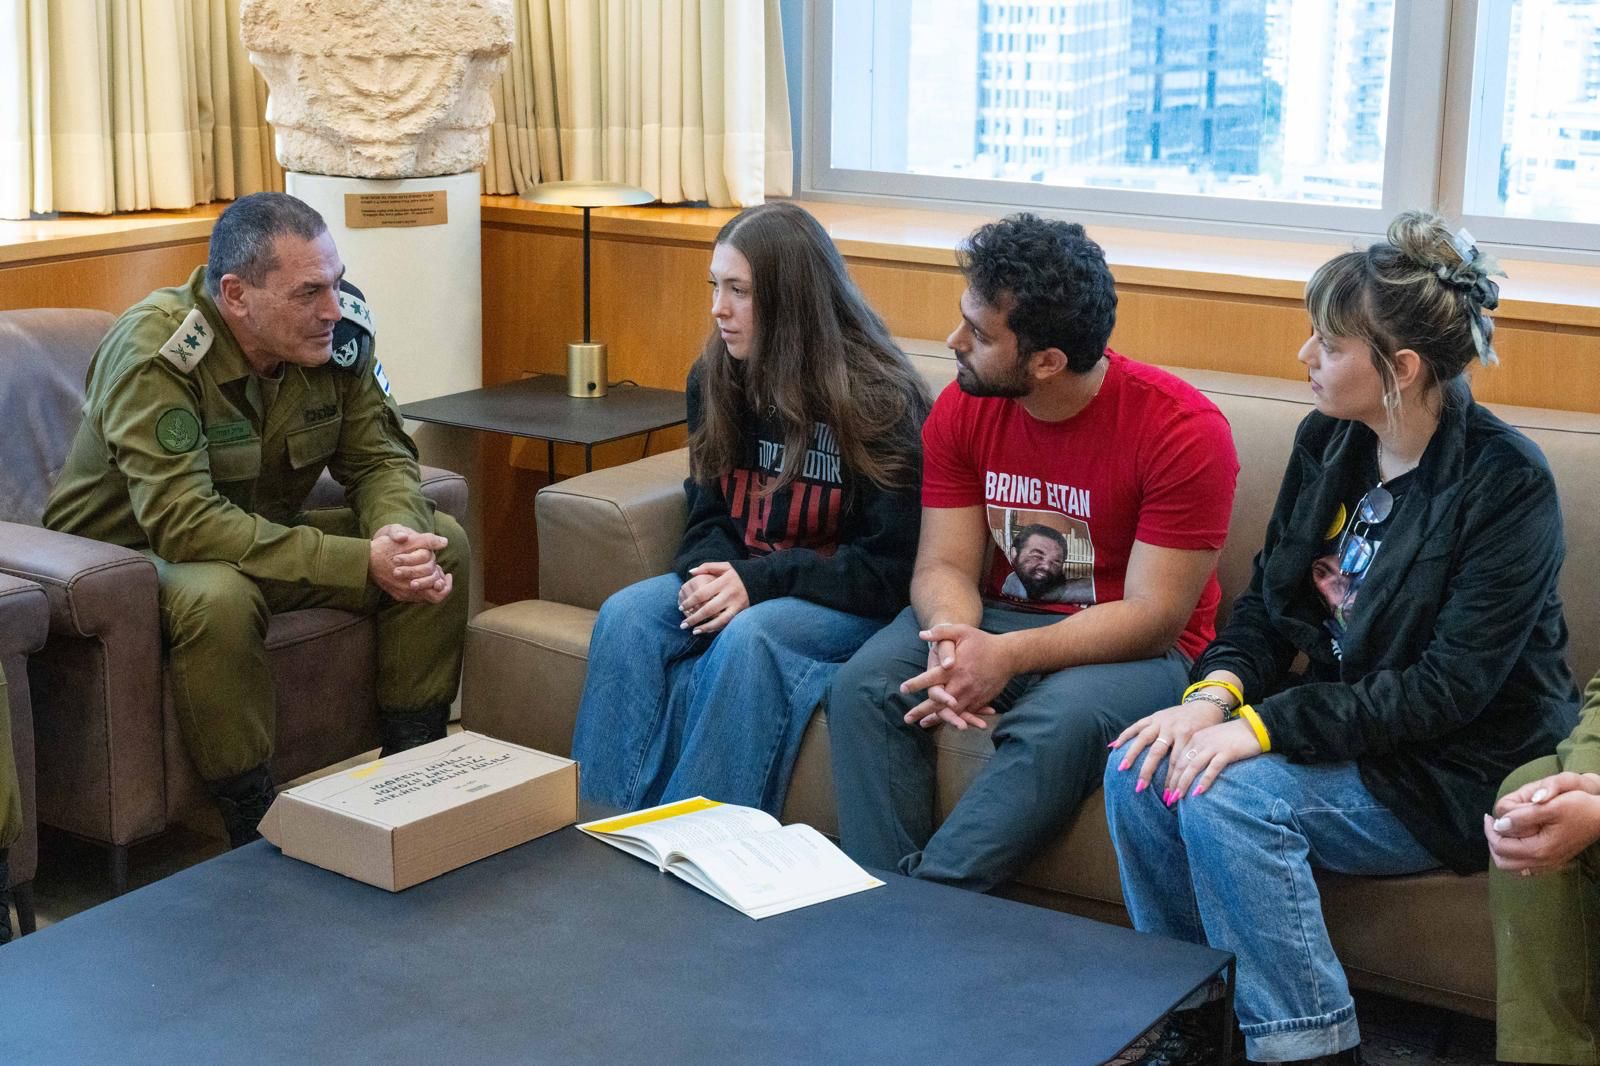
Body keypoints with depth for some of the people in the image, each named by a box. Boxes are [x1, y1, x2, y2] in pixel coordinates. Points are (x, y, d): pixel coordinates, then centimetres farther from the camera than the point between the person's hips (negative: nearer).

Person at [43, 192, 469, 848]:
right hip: (132, 549, -6)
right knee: (218, 596, -39)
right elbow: (184, 523, -37)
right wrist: (362, 562, -42)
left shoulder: (339, 332, -12)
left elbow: (381, 458, -4)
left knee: (440, 544, -9)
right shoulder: (155, 352, -30)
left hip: (268, 535, 7)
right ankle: (251, 823, -22)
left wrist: (397, 536, -30)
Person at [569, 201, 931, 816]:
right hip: (740, 580, 6)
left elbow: (890, 564, -13)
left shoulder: (880, 397, -13)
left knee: (747, 638, -35)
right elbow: (709, 514, 13)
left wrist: (758, 581, -22)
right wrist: (711, 572, -12)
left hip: (852, 601, -5)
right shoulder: (715, 380, 6)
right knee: (626, 616, -22)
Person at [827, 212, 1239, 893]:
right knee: (863, 686, -21)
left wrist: (1006, 656, -32)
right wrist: (953, 643, -28)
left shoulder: (1183, 430, -19)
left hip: (1134, 648, -4)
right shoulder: (963, 408, -3)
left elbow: (1153, 615, -20)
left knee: (1056, 725, -36)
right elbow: (945, 564, -3)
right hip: (996, 619, 5)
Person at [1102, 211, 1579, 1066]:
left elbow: (1448, 689, -22)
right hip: (1337, 727, 7)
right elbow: (1267, 601, 8)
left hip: (1458, 771, -7)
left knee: (1229, 795, -28)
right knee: (1140, 768, -16)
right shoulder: (1327, 443, 3)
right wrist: (1217, 692, -15)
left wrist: (1266, 726, -28)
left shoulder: (1505, 484, -18)